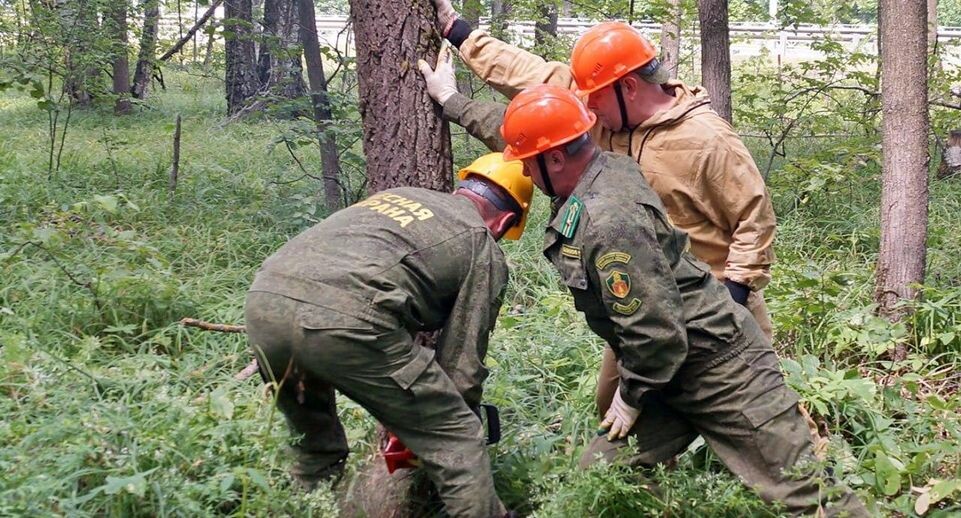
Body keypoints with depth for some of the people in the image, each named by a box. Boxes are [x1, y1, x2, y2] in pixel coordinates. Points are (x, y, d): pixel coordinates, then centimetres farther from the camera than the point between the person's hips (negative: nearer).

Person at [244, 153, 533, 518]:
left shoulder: (398, 196, 36)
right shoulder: (484, 249, 18)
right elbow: (462, 365, 14)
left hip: (265, 298, 7)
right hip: (344, 320, -7)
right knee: (456, 439, 8)